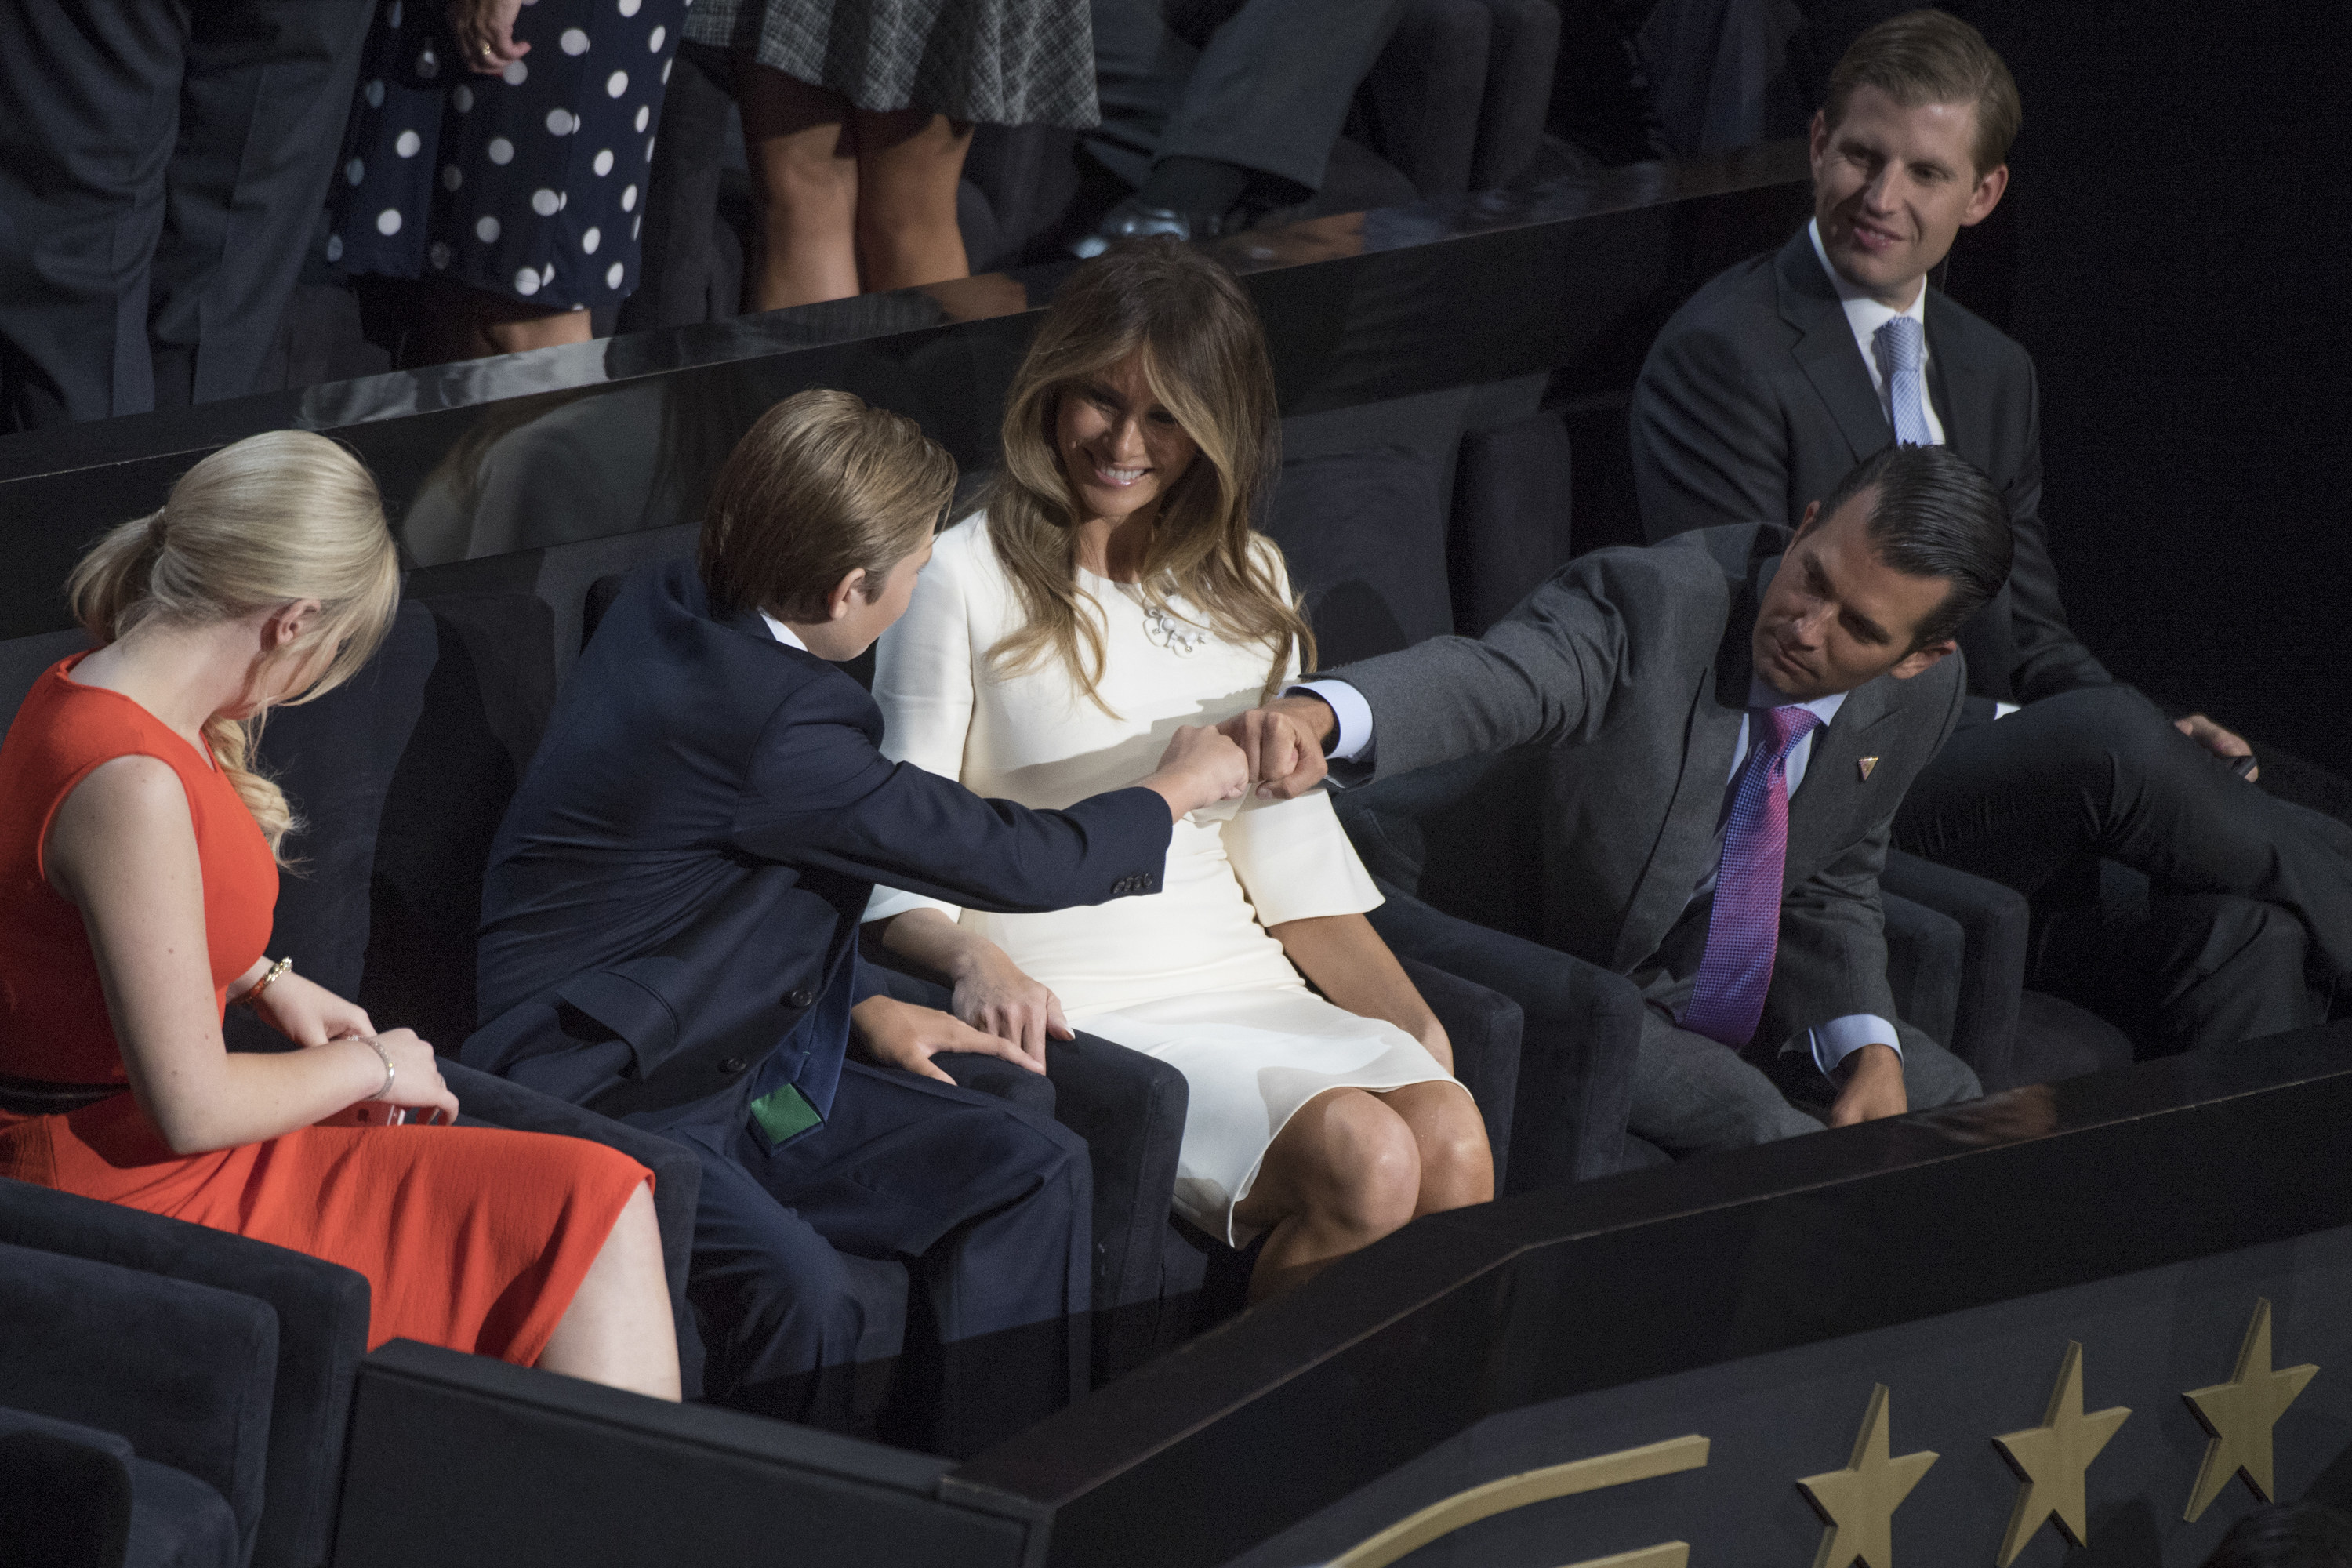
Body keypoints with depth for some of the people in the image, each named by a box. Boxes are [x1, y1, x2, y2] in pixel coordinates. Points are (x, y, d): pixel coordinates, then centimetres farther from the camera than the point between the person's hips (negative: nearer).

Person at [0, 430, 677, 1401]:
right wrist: (370, 1068, -8)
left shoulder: (83, 693, 3)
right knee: (595, 1209, -7)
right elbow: (191, 1107, -24)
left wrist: (269, 984, 11)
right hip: (147, 1192, -10)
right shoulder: (130, 786, -28)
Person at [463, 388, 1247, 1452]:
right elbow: (1022, 863, -15)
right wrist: (1172, 792, 4)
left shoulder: (672, 610, 3)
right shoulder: (770, 725, -26)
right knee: (801, 1292, -35)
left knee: (1032, 1174, 0)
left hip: (738, 1066, 10)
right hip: (605, 1097, -10)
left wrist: (862, 1005, 9)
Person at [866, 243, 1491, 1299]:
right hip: (1073, 1010, -5)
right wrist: (976, 958, -26)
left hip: (1241, 980, 5)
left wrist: (1419, 1030, 3)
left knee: (1452, 1143, -26)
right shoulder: (966, 578, -1)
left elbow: (1292, 852, 17)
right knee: (1363, 1164, -28)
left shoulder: (1244, 582, 18)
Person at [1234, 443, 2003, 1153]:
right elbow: (1488, 677, -46)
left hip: (1744, 995, 7)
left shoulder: (1921, 695, -6)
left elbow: (1832, 893, 7)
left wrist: (1869, 1048, -11)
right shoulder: (1653, 601, -27)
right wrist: (1317, 714, -68)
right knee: (1761, 1129, -28)